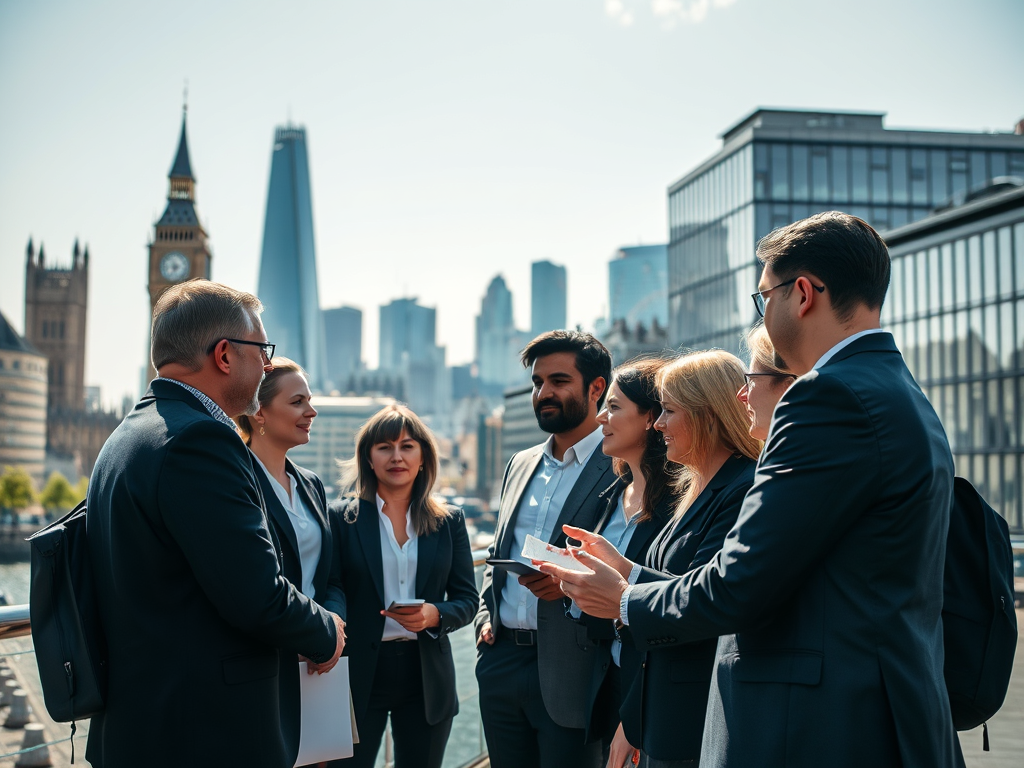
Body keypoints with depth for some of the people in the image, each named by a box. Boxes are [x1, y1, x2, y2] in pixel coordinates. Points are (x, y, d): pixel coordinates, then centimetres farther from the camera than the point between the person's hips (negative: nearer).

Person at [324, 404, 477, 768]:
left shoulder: (450, 521, 6)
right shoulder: (342, 517, 1)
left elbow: (467, 599, 5)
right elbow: (331, 589, -3)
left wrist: (435, 615, -16)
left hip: (426, 674, 2)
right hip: (360, 670, -2)